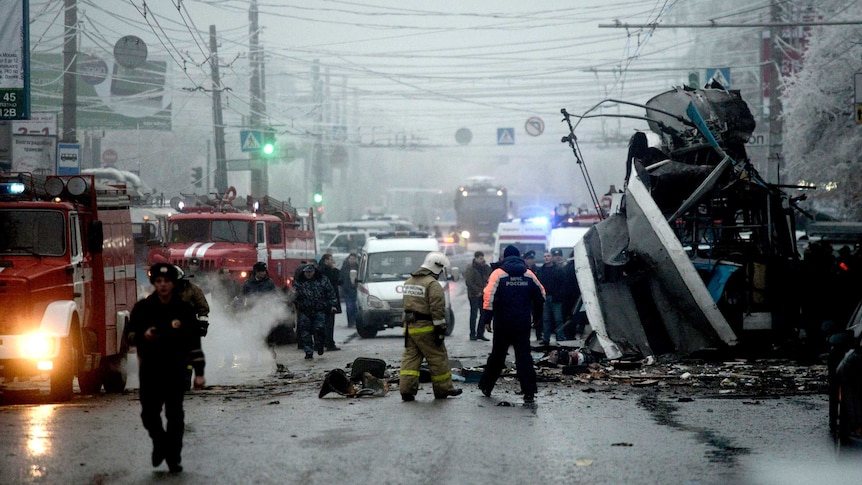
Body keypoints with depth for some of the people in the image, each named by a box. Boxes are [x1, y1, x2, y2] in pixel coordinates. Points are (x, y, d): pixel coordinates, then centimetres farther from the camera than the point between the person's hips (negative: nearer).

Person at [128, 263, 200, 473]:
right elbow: (132, 336, 3)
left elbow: (194, 340, 4)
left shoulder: (184, 309, 1)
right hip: (149, 367, 1)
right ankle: (160, 442, 27)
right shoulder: (142, 308, 2)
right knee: (149, 413, -1)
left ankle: (174, 458, 7)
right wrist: (143, 336, -18)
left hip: (175, 367, -1)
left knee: (175, 414, -1)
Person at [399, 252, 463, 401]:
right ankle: (443, 389, 10)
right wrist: (440, 329, -15)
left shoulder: (409, 281, 14)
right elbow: (437, 309, -18)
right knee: (438, 358, 3)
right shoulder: (433, 285, -14)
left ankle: (406, 389, -1)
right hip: (426, 328, -8)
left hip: (409, 327, 8)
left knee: (410, 357, 7)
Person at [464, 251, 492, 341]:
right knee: (474, 314, -3)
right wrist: (477, 291, -14)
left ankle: (480, 333, 12)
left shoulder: (485, 267, 10)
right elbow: (468, 282, -12)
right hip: (474, 295, -5)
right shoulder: (470, 268, -7)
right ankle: (472, 334, 3)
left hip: (483, 294, 5)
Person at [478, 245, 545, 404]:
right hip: (523, 325, 1)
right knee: (524, 356, 0)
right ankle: (529, 392, -7)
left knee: (497, 355, 12)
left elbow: (489, 297, -13)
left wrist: (487, 319, -9)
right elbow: (541, 295, 12)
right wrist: (537, 316, 24)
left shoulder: (498, 274, -5)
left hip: (502, 324, -1)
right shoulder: (529, 275, 4)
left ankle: (486, 386, 24)